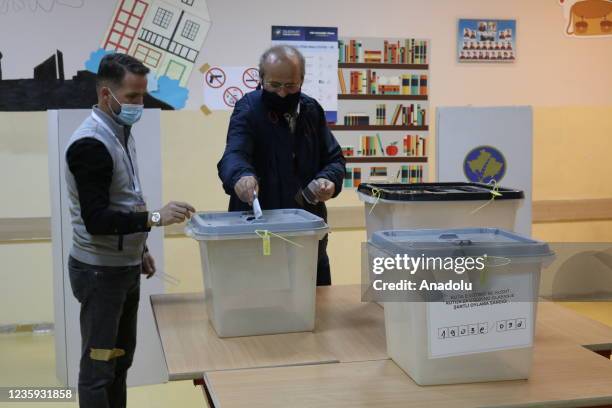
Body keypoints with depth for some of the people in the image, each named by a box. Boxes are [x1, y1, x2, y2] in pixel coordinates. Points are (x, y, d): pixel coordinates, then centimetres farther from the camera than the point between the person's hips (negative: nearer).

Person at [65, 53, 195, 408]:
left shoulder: (121, 133, 9)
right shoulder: (91, 144, -20)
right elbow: (96, 219, -25)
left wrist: (139, 248, 18)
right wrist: (155, 218, -31)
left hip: (125, 266, 9)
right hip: (100, 271, -9)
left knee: (121, 357, 17)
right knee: (99, 364, 1)